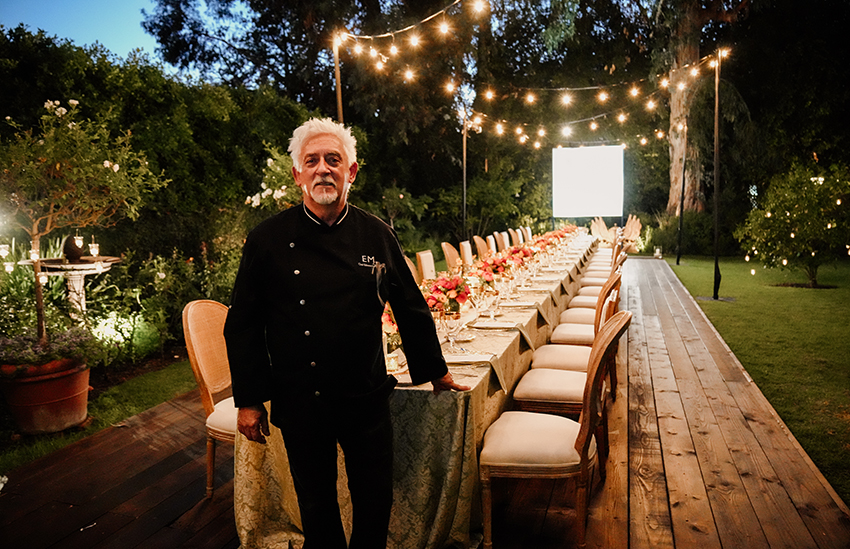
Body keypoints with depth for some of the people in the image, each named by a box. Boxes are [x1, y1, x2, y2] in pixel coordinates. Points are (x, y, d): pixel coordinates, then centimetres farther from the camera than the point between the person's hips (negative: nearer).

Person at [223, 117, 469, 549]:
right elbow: (243, 325, -2)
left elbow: (410, 309, 6)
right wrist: (248, 400, -2)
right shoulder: (268, 239, -7)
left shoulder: (376, 236, -3)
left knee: (375, 501, 13)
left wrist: (434, 371, 12)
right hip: (298, 404, -1)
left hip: (367, 400, 1)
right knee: (316, 504, 16)